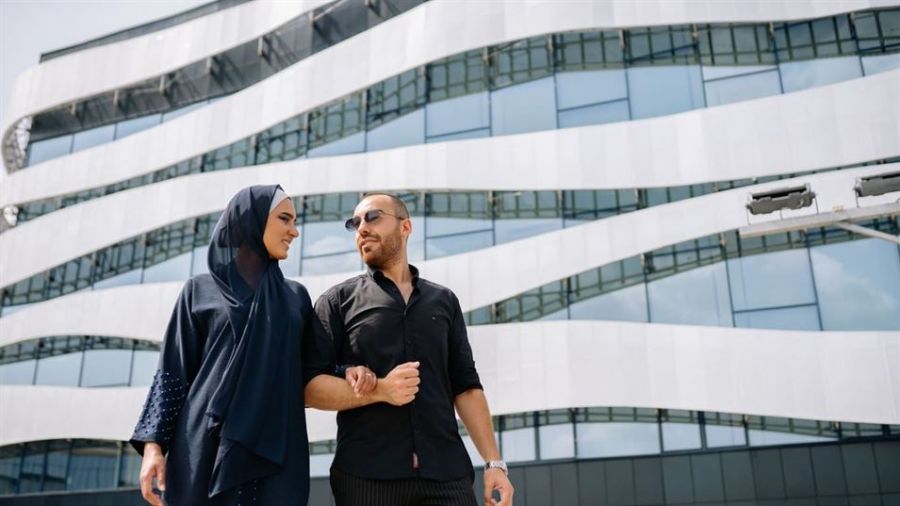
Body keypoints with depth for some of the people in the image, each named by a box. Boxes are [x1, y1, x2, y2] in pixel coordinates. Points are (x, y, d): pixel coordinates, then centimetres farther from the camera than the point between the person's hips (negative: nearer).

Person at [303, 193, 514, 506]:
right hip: (365, 476, -2)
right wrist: (379, 390, -15)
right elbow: (310, 387, 0)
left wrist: (493, 462, 4)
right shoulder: (338, 301, 7)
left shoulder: (444, 301, 15)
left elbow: (466, 386, 13)